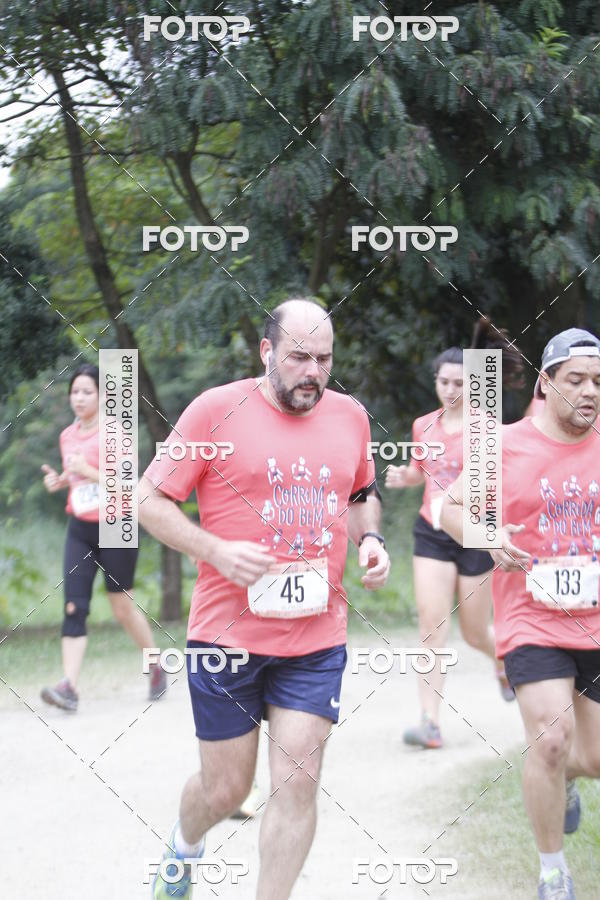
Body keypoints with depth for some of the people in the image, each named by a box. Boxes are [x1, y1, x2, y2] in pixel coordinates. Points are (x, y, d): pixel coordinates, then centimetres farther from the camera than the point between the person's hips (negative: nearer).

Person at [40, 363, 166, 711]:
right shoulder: (68, 436, 9)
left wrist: (89, 472, -26)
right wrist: (60, 480, 4)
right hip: (80, 530, 5)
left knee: (123, 606, 6)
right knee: (74, 607, -8)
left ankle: (157, 667, 31)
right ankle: (69, 686, -16)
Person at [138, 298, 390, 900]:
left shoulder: (349, 416, 8)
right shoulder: (217, 410, -7)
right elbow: (150, 500, -3)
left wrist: (370, 539, 5)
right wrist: (217, 551, -17)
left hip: (317, 637, 3)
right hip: (228, 632, -3)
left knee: (299, 781, -5)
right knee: (225, 787, 8)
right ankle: (185, 843, 43)